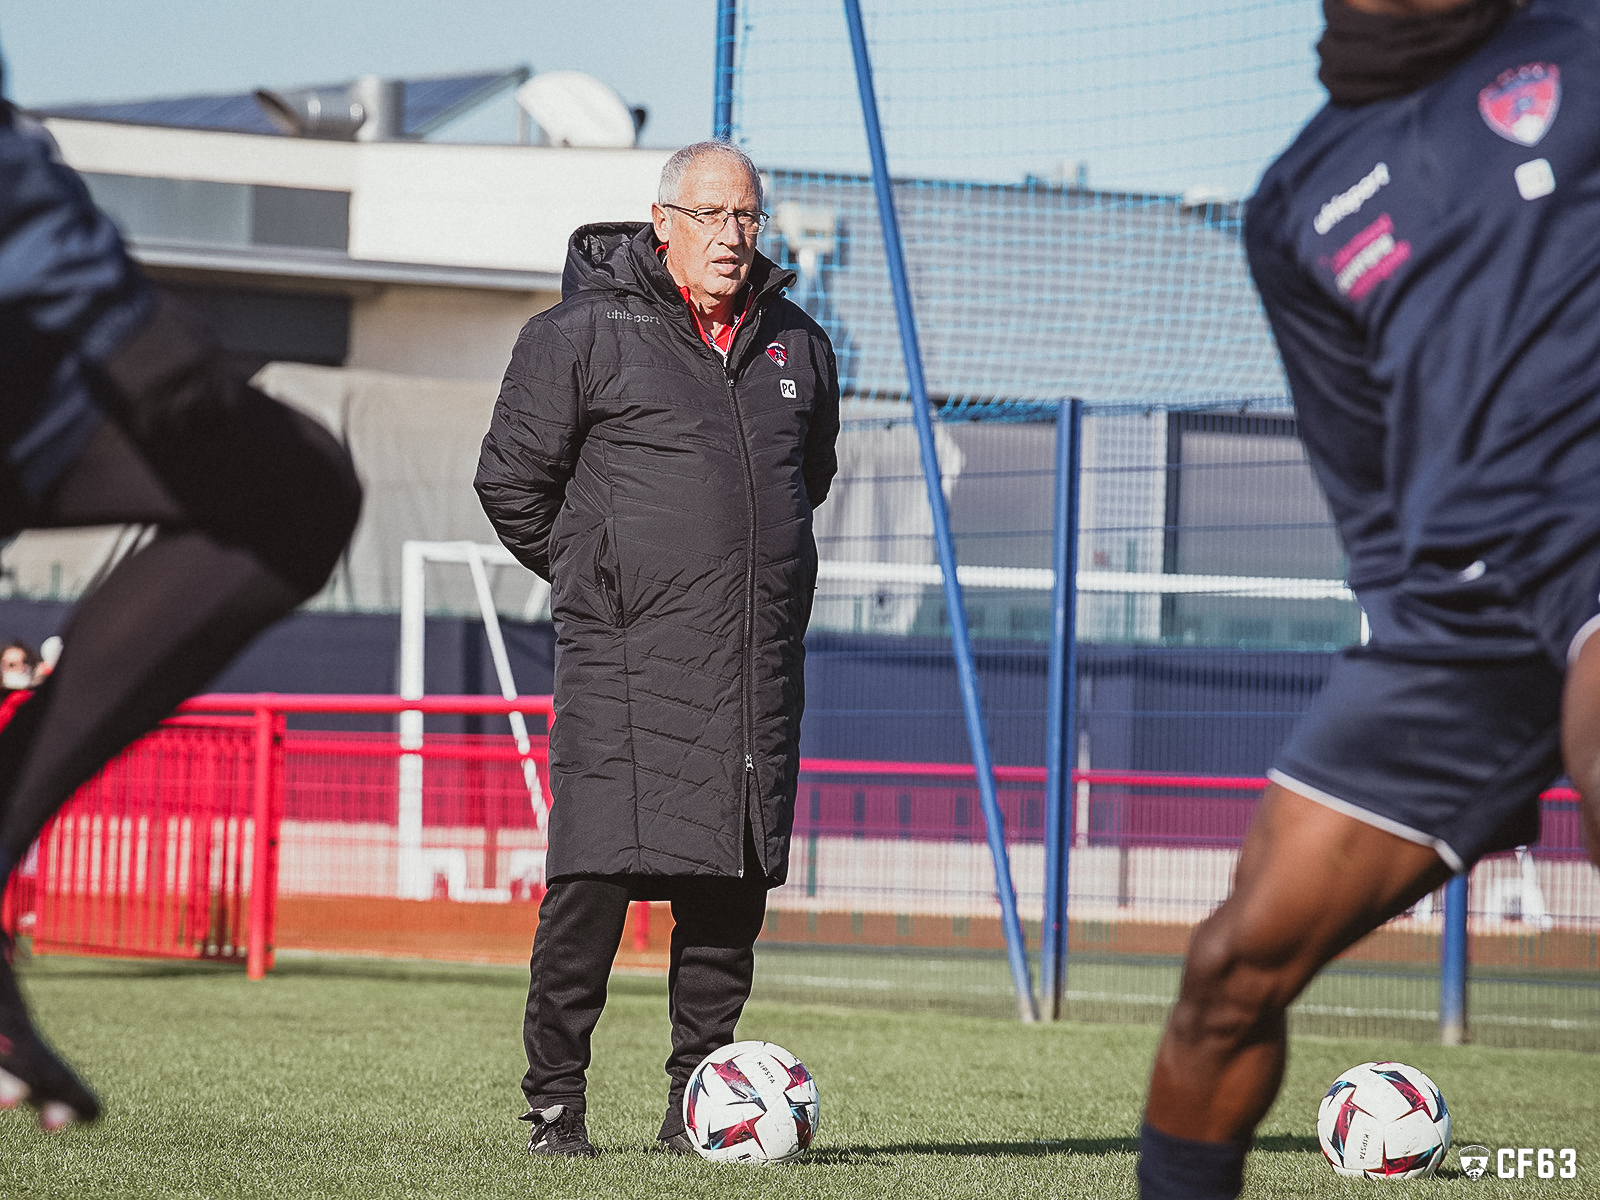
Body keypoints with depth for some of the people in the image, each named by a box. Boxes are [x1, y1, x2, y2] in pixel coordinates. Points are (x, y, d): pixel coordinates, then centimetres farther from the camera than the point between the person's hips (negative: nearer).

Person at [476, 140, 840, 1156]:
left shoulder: (799, 347, 14)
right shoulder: (585, 332, -1)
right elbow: (512, 478, 5)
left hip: (758, 662, 5)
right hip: (627, 659, -5)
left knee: (732, 889, 4)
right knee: (595, 881, -10)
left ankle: (697, 1099, 13)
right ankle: (555, 1101, -2)